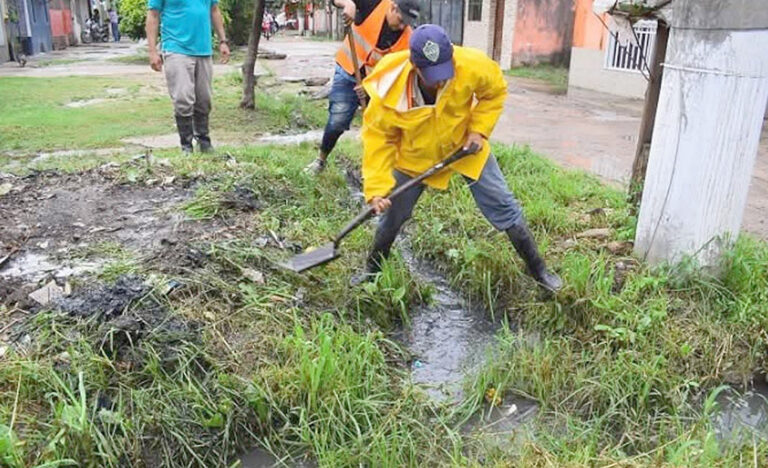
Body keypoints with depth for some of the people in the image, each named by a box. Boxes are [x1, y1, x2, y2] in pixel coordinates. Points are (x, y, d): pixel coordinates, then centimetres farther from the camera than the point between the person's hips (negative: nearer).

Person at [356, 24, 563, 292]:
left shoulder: (472, 66, -30)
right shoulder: (390, 90, -31)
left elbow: (496, 91, -7)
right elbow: (378, 137, -20)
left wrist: (479, 129, -18)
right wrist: (377, 188, -26)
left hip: (465, 147, 1)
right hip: (414, 157, 0)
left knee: (503, 207, 2)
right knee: (392, 214, 6)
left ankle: (538, 270, 20)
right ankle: (372, 270, 33)